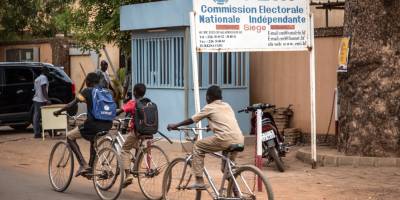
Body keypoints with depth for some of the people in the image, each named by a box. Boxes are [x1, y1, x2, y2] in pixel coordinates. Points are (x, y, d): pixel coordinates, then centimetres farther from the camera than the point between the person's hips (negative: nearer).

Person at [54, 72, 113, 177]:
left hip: (93, 124, -6)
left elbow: (72, 103, -3)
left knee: (70, 137, 14)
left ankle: (83, 165, 3)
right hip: (107, 125, 6)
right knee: (93, 141, 37)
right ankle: (90, 168, 36)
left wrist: (59, 111, 7)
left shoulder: (87, 91, 1)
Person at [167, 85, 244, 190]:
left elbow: (191, 120, 14)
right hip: (239, 140, 7)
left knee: (197, 146, 11)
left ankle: (199, 182, 6)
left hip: (225, 139, -7)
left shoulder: (209, 107, 8)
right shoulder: (227, 106, 25)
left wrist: (175, 125, 26)